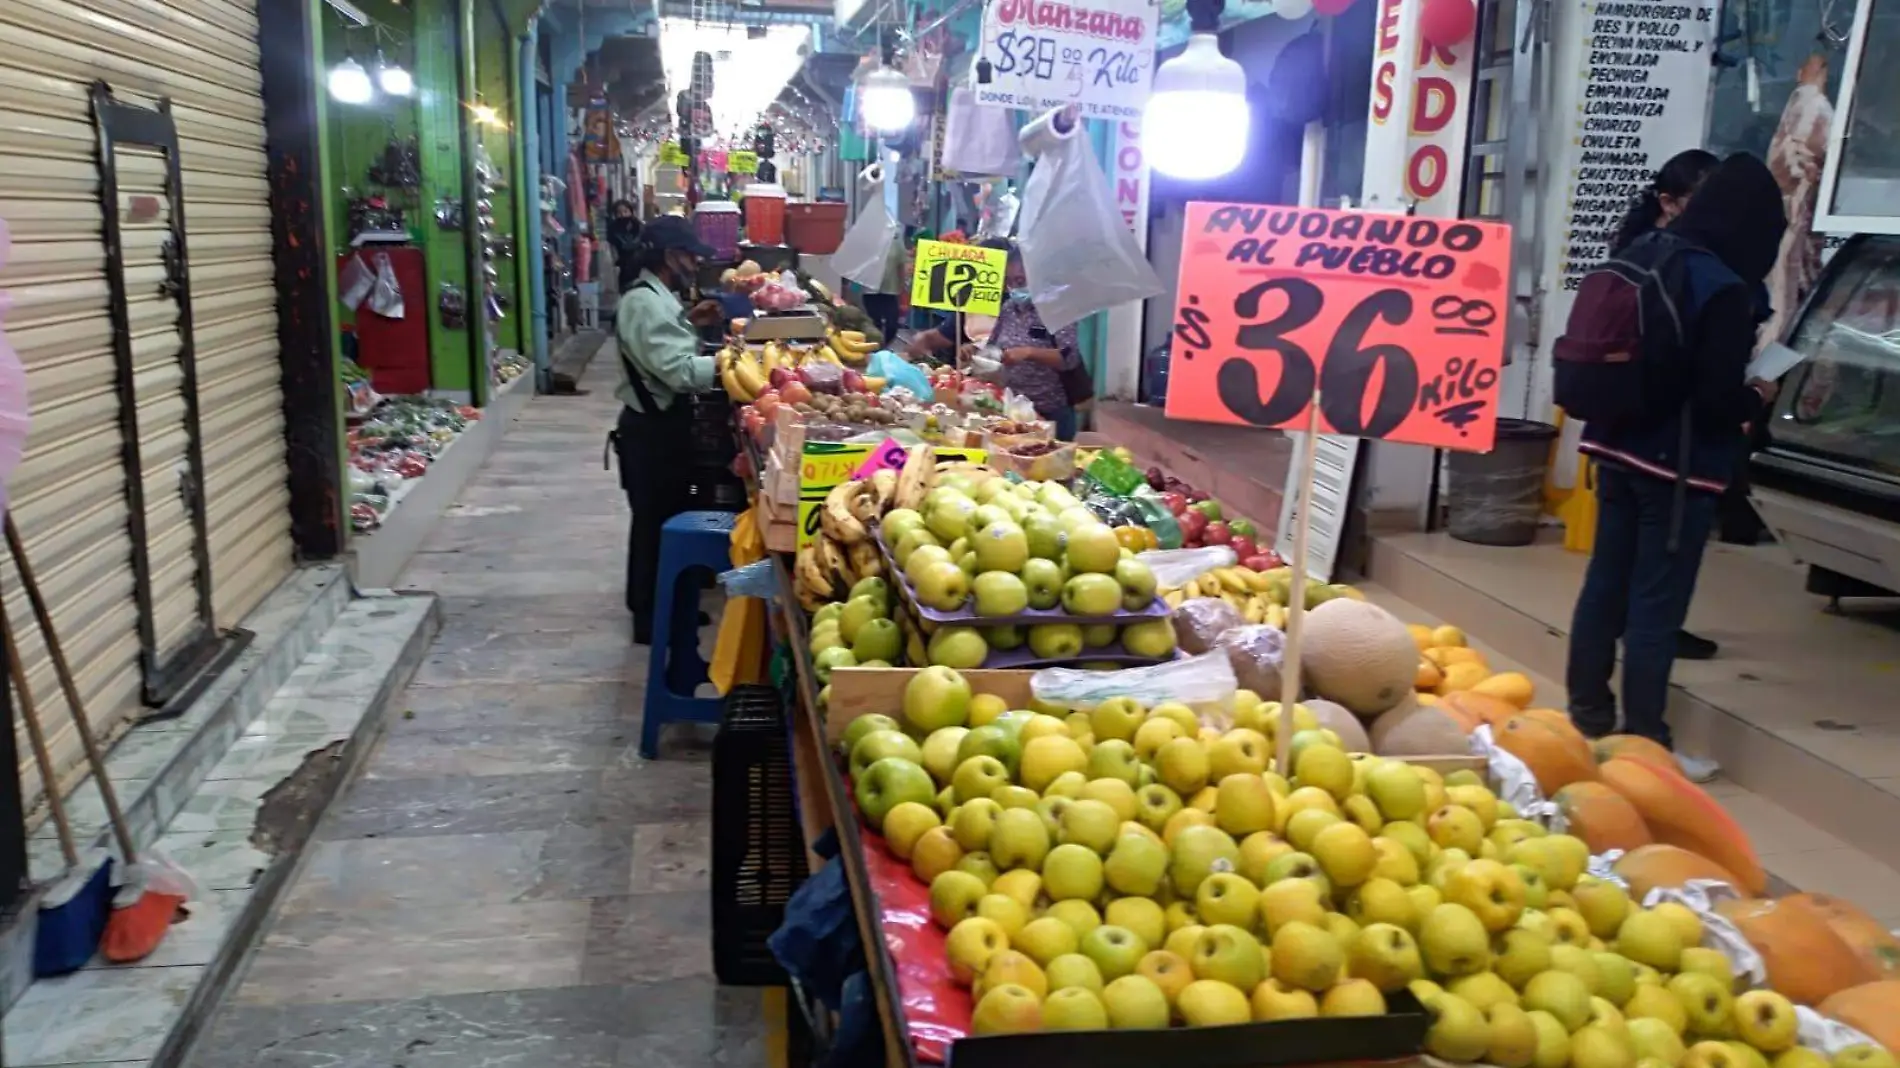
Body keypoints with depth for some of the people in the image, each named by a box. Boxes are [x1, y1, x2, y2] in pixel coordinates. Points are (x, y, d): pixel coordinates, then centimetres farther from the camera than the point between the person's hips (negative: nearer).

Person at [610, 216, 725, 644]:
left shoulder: (653, 296, 11)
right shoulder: (646, 302, -22)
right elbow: (679, 371, -29)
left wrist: (688, 321, 10)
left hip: (659, 423, 11)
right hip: (653, 429, -11)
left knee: (663, 518, 19)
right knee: (657, 521, 0)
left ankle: (657, 606, 32)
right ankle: (651, 618, 11)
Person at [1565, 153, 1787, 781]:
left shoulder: (1641, 257, 3)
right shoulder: (1723, 288, -19)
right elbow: (1719, 399, -19)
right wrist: (1758, 395, 1)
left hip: (1617, 448, 7)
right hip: (1678, 465, -7)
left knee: (1605, 585, 15)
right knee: (1656, 607, 1)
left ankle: (1588, 719, 27)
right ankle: (1643, 744, 11)